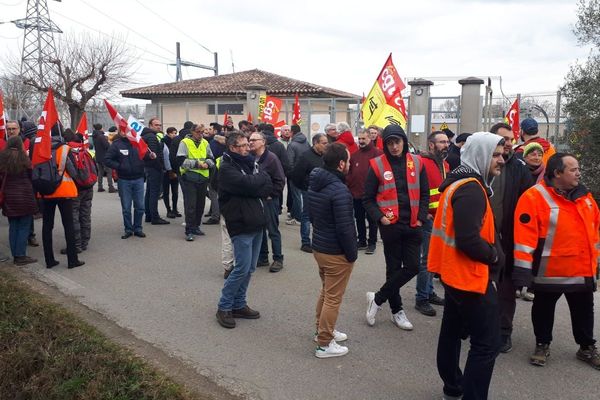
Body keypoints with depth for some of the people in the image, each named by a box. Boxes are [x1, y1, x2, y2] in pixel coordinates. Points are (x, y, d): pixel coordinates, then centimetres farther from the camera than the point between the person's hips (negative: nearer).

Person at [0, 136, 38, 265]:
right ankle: (21, 256, 3)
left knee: (13, 227, 12)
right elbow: (31, 176, -4)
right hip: (25, 198, -4)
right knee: (24, 227, 2)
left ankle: (15, 255, 17)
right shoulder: (23, 158, -10)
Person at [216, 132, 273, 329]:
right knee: (242, 268, -6)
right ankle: (224, 307, 9)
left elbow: (269, 188, 6)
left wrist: (255, 189, -12)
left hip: (256, 223, 8)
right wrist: (262, 177, -5)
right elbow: (247, 185, -24)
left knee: (250, 268, 12)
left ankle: (239, 304, 25)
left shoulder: (250, 163, 14)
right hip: (241, 224, -7)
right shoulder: (227, 168, -9)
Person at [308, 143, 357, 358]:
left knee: (326, 291, 24)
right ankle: (324, 344, 13)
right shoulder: (339, 190, -25)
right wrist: (352, 254, -13)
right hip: (336, 252, -9)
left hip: (319, 246, 9)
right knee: (333, 298, 3)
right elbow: (345, 228, -24)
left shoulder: (314, 184, 4)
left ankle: (323, 330, 38)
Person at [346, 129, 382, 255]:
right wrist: (349, 187, 2)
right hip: (356, 193, 6)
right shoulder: (355, 155, 10)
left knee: (372, 220, 5)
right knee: (359, 219, 15)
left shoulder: (377, 153, -8)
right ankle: (362, 241, 27)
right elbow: (350, 173, 11)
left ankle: (372, 243, 15)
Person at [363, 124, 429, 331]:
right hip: (390, 225, -3)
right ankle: (397, 310, 24)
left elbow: (424, 194, 10)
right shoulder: (377, 165, -6)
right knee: (394, 268, 7)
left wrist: (421, 218, 0)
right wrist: (380, 217, -13)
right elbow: (368, 198, -1)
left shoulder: (416, 163, 3)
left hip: (413, 225, 3)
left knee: (412, 267, 2)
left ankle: (377, 299, 17)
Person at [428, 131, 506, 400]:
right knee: (487, 344, -4)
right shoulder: (471, 189, -20)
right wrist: (495, 256, -12)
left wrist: (492, 253, 8)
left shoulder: (458, 182, 11)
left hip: (455, 273, 11)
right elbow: (468, 239, -29)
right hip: (472, 276, -11)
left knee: (452, 332, 19)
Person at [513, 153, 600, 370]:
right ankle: (542, 345, 30)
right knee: (543, 309, 12)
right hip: (549, 270, -6)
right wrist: (523, 268, -23)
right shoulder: (535, 197, -17)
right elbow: (525, 234, -21)